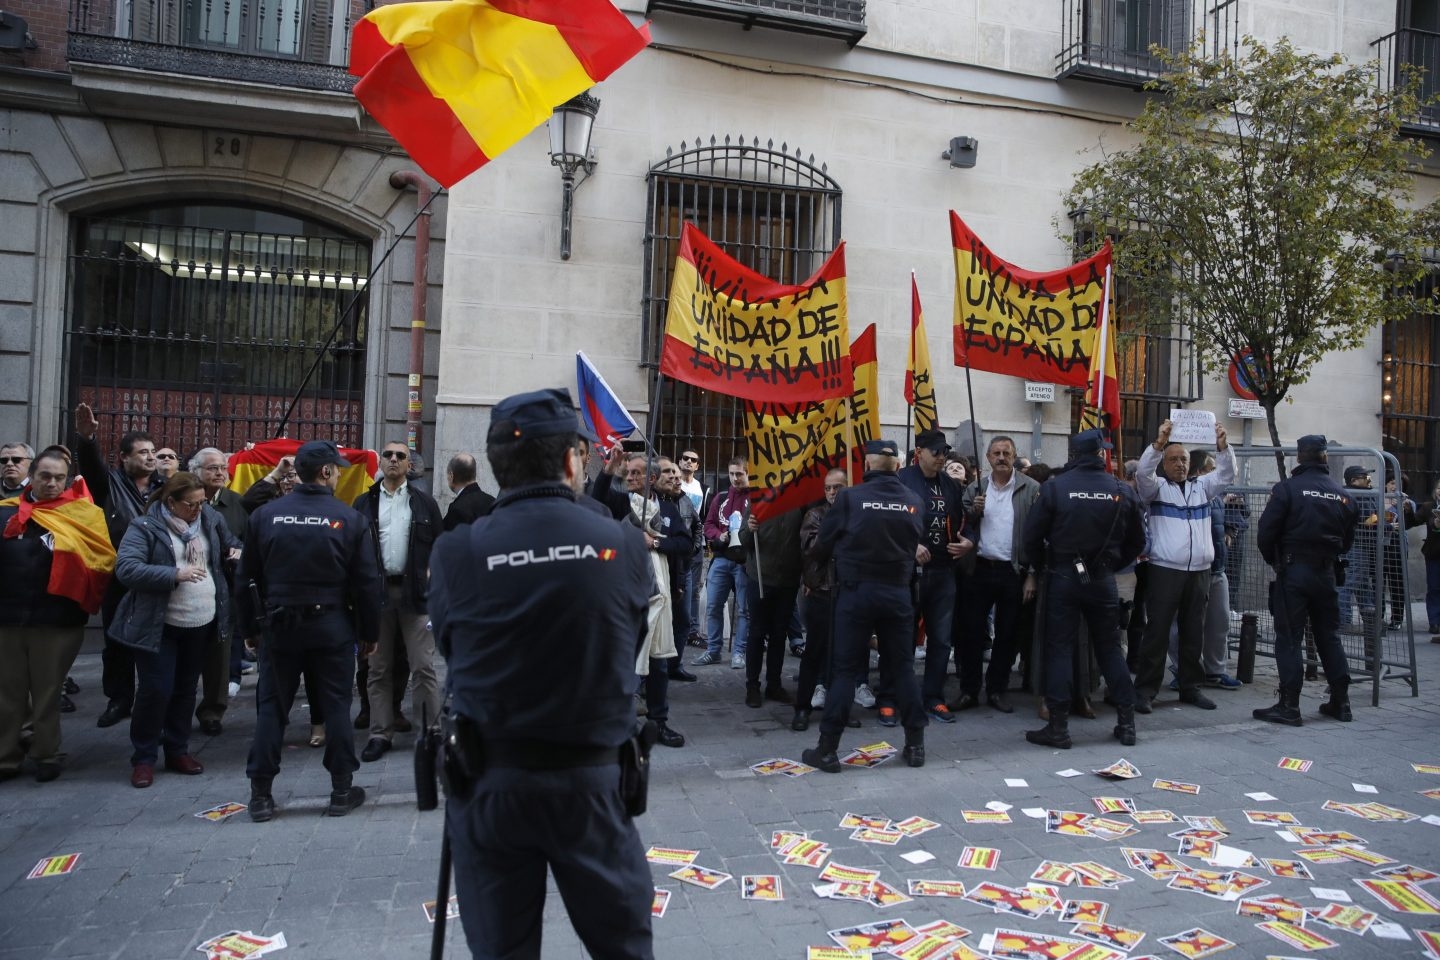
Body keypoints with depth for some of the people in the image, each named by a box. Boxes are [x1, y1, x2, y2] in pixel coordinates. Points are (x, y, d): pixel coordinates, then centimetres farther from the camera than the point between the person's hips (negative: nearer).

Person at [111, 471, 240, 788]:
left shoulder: (210, 520, 4)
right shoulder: (145, 527, -10)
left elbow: (232, 545, 21)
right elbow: (126, 568, -20)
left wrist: (237, 553, -3)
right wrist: (175, 575, -28)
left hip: (201, 623, 5)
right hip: (158, 625, -5)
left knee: (185, 689, 14)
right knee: (156, 690, -4)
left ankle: (177, 751, 27)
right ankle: (143, 758, 13)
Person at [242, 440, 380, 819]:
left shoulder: (264, 515, -1)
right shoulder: (350, 518, -7)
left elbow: (248, 577, 5)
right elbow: (367, 582, -5)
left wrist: (251, 624, 14)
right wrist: (369, 632, 4)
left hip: (280, 625, 2)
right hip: (332, 627, -1)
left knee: (271, 707, 10)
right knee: (335, 706, 8)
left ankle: (260, 794, 15)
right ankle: (342, 790, 16)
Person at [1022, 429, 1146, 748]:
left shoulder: (1055, 487, -9)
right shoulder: (1122, 491, -1)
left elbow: (1032, 536, -8)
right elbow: (1137, 541, 7)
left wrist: (1045, 562, 10)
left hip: (1063, 578, -2)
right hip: (1103, 579, 3)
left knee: (1059, 648, 2)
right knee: (1110, 648, 13)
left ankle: (1058, 727, 3)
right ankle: (1126, 722, 18)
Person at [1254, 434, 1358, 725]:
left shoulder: (1288, 488, -10)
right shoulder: (1342, 494, 6)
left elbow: (1266, 531, -13)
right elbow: (1347, 538, 10)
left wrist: (1274, 560, 3)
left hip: (1293, 572, -5)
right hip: (1326, 573, 5)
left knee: (1289, 638, -1)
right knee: (1328, 636, 16)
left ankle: (1289, 706, -1)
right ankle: (1340, 701, 22)